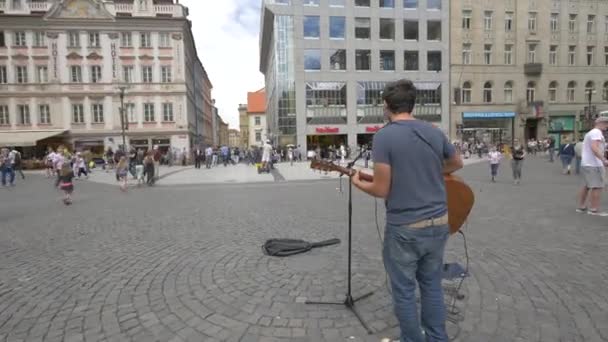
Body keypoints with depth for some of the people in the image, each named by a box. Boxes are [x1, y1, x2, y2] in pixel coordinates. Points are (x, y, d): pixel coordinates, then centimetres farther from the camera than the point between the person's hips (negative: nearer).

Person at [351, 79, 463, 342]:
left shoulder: (384, 136, -15)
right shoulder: (434, 132, 3)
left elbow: (382, 190, -16)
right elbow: (457, 163, 21)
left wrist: (358, 183, 3)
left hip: (404, 227, -6)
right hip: (438, 222, 6)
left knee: (404, 291, 12)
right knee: (432, 285, 21)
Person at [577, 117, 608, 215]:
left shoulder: (590, 133, 20)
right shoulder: (596, 132, -11)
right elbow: (594, 147, -26)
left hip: (586, 164, 10)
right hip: (594, 165, -10)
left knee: (587, 186, 16)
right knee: (598, 187, -7)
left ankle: (581, 207, 20)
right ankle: (594, 210, -6)